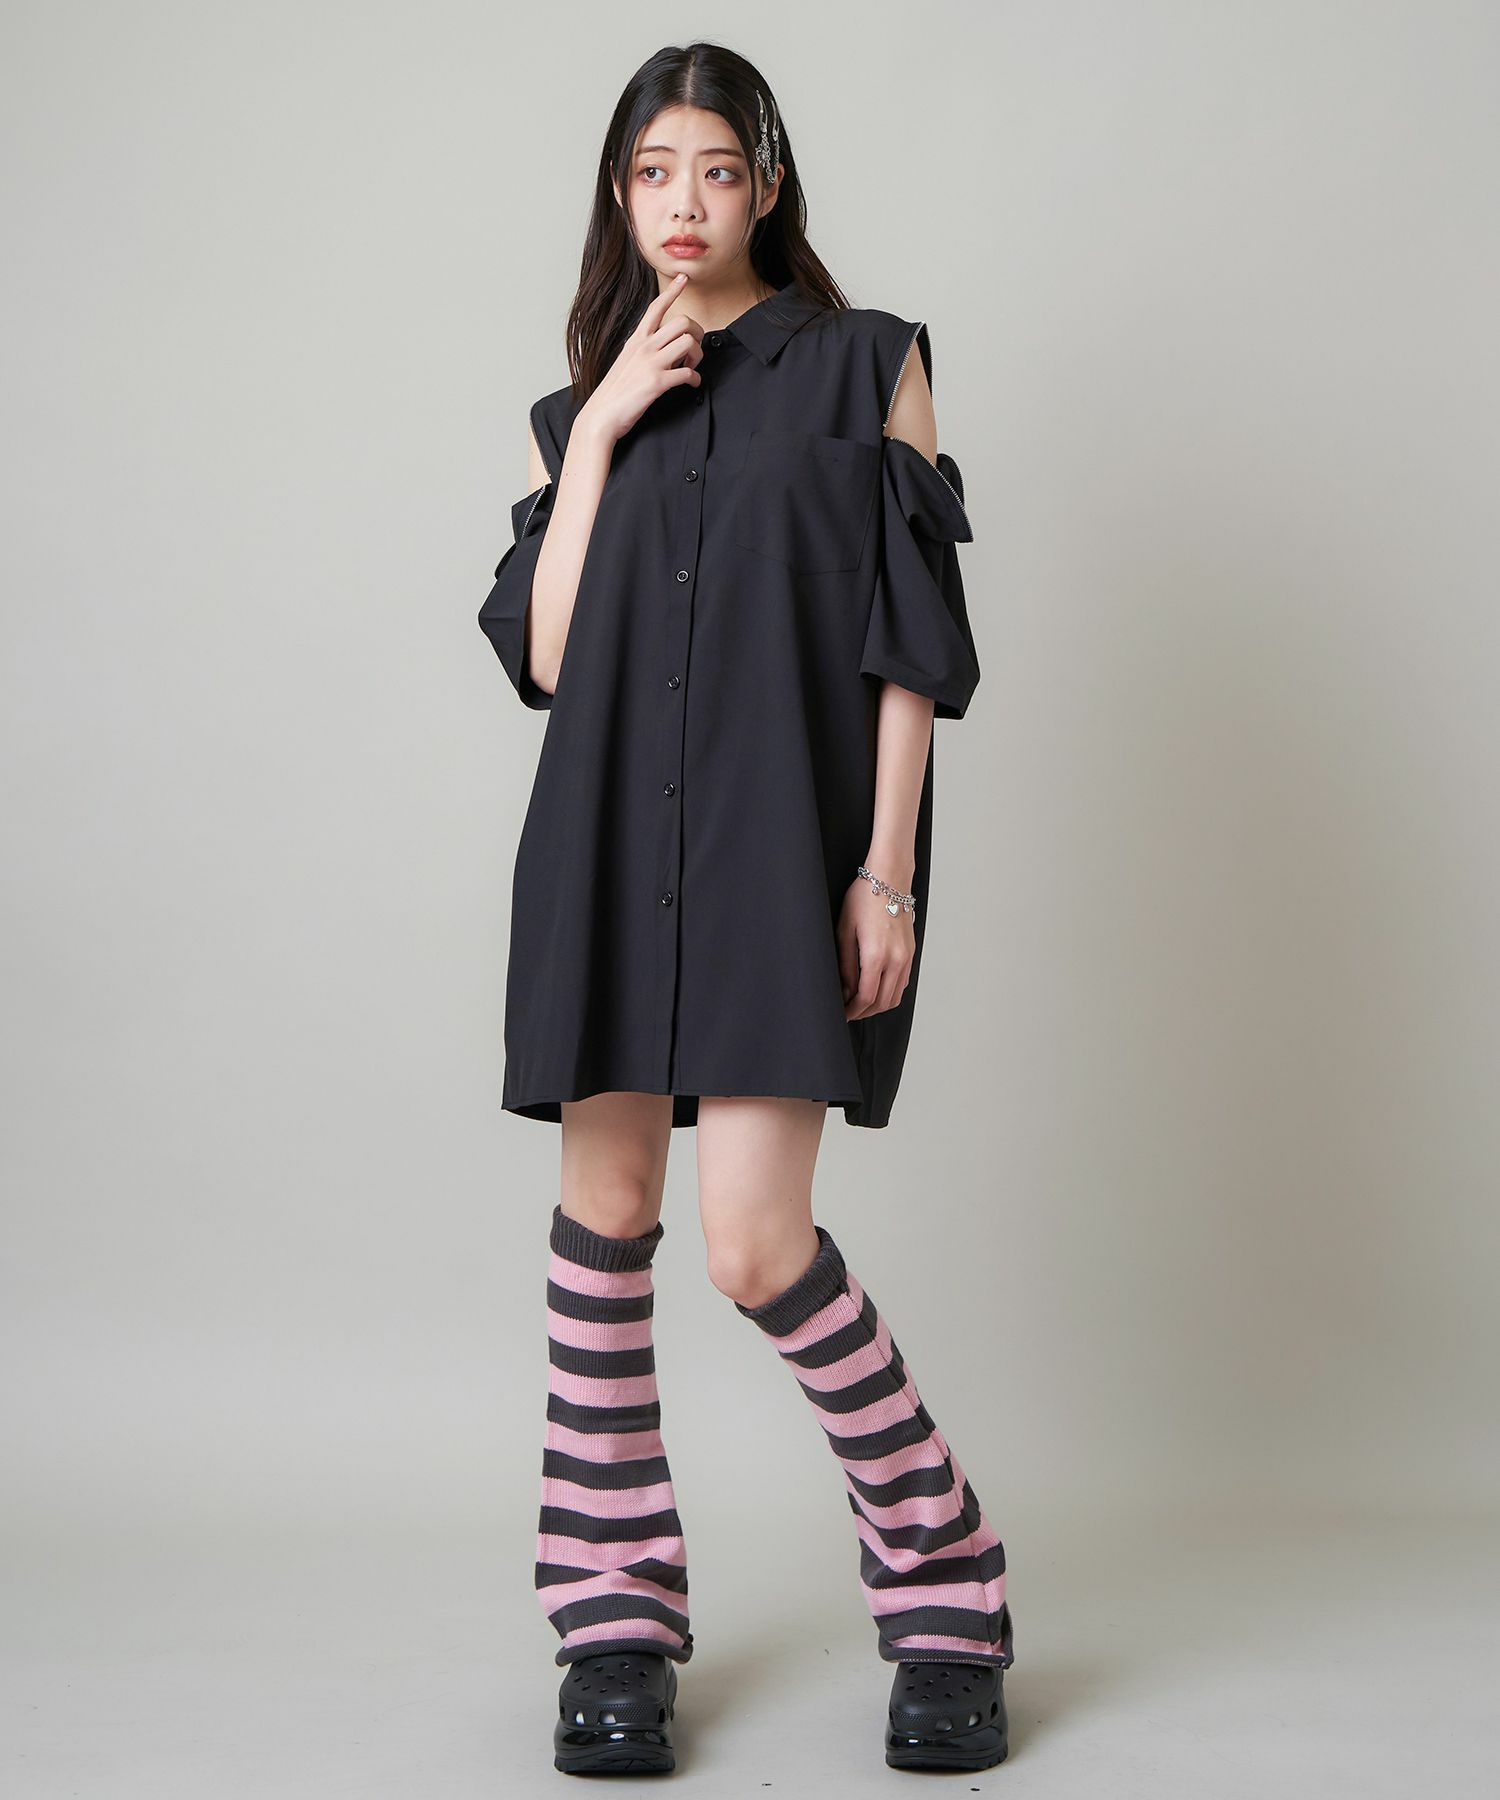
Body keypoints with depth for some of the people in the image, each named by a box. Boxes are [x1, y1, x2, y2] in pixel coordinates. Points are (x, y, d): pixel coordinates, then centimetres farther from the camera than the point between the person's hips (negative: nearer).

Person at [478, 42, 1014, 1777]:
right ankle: (616, 1615, 17)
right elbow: (545, 654, 4)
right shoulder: (587, 406, 17)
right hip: (610, 836, 4)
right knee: (604, 1212, 3)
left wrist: (887, 872, -8)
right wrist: (599, 432, -1)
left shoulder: (868, 366, 8)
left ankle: (942, 1584, 7)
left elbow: (910, 646, 1)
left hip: (785, 837, -4)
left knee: (756, 1243, -13)